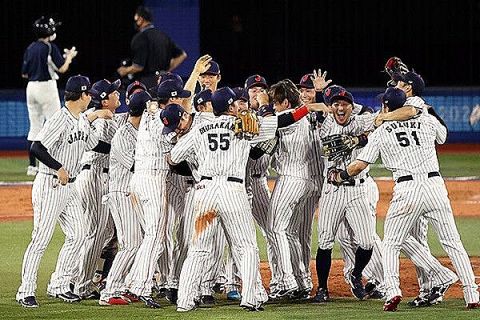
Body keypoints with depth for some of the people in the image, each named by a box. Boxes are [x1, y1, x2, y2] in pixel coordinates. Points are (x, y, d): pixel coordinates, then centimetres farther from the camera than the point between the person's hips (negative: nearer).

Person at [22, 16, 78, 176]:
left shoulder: (30, 48, 8)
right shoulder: (50, 47, -11)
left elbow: (24, 73, 12)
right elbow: (62, 68, -12)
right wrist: (69, 57, 6)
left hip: (31, 87, 7)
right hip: (47, 87, -7)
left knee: (35, 127, 10)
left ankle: (32, 166, 9)